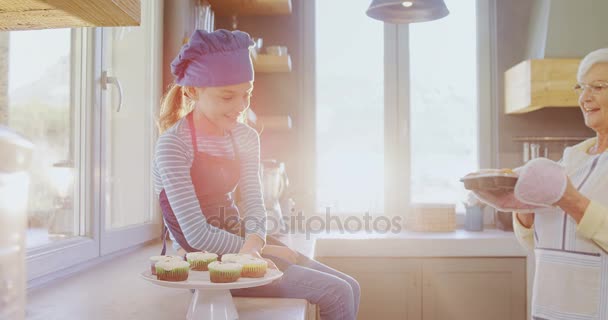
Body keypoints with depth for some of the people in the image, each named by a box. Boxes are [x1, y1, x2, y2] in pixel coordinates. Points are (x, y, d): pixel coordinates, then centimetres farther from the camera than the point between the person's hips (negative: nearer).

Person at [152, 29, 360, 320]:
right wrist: (265, 250, -14)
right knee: (335, 293, -14)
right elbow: (197, 234, -20)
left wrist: (254, 242, -26)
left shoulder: (246, 137, 4)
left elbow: (253, 204, -4)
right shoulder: (172, 145, -17)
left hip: (241, 243, 7)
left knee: (349, 287, 1)